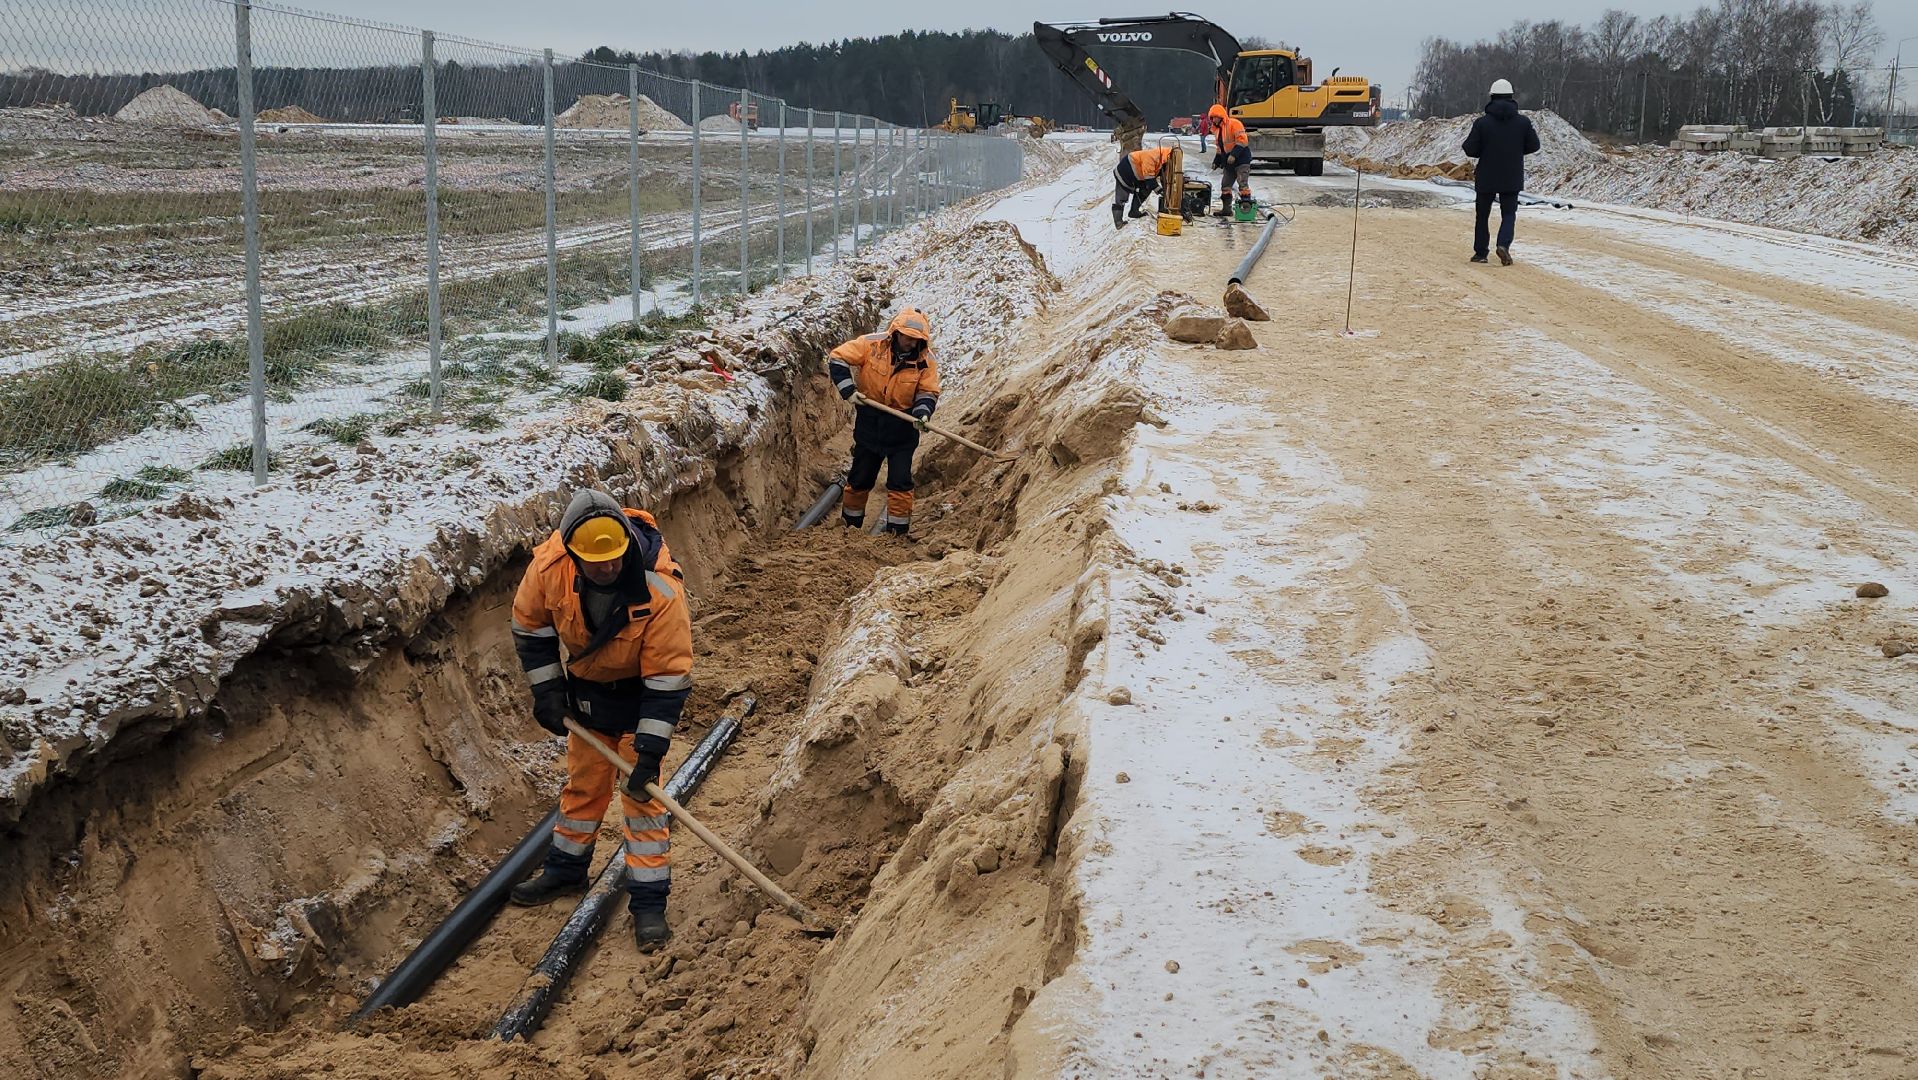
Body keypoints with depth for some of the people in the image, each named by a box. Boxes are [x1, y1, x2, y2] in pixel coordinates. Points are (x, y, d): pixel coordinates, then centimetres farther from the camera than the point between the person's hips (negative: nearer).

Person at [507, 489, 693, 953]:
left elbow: (669, 676, -30)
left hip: (641, 692, -4)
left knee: (642, 796, -6)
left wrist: (649, 752, -29)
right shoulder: (548, 566, -26)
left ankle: (648, 903, 2)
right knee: (582, 783, 19)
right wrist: (546, 690, -6)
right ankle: (566, 870, 39)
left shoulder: (660, 591, -36)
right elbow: (529, 625, -4)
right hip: (586, 686, 4)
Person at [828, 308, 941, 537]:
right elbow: (837, 359, -9)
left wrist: (922, 413, -24)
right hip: (869, 422, 1)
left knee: (900, 482, -4)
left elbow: (928, 392, -3)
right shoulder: (871, 345, -14)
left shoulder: (925, 360, -11)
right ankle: (850, 524, 31)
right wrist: (848, 390, -20)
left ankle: (898, 531, 6)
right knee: (860, 479, 14)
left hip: (902, 429, -1)